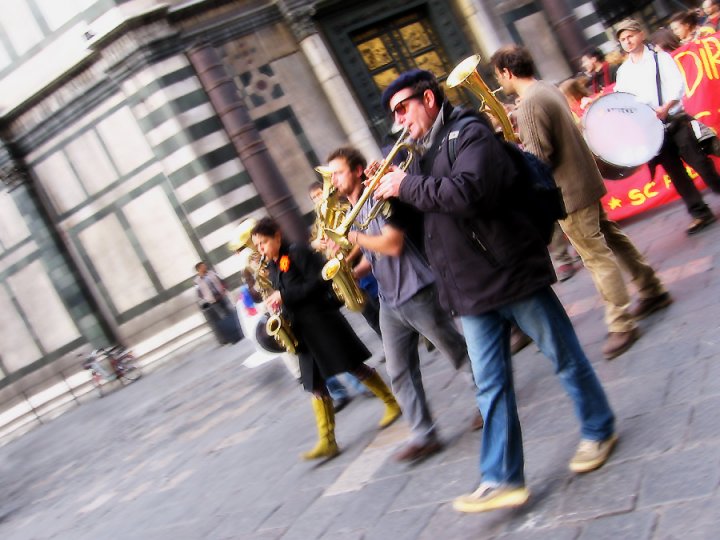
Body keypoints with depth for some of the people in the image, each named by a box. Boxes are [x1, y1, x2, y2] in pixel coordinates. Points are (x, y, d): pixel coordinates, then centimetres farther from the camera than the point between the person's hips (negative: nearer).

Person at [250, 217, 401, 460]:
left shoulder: (297, 252, -10)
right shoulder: (272, 267, 13)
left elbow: (320, 281, -17)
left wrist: (285, 297, -19)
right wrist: (275, 303, -2)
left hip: (321, 319, -7)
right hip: (302, 329, 7)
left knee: (355, 367, 0)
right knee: (315, 385, 3)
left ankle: (392, 403, 19)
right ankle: (327, 441, 3)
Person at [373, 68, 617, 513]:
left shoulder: (469, 132, -11)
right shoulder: (423, 153, 15)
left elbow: (466, 192, -28)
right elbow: (422, 213, 18)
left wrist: (407, 186, -18)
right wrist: (391, 191, 1)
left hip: (513, 271, -7)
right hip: (472, 290, 8)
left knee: (564, 356, 10)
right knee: (491, 384, 6)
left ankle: (599, 430, 31)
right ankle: (503, 479, 10)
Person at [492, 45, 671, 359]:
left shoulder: (529, 103, -22)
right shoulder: (548, 88, 8)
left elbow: (537, 158, -23)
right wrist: (513, 121, 11)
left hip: (569, 192, -10)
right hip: (586, 180, 10)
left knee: (596, 256, -3)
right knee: (611, 239, 20)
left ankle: (621, 325, 3)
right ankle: (651, 291, 33)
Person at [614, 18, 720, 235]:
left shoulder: (660, 58, 0)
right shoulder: (623, 71, 10)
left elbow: (678, 85, -10)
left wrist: (666, 107, -26)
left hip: (675, 120, -3)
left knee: (699, 162, -7)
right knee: (674, 172, 3)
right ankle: (700, 213, 10)